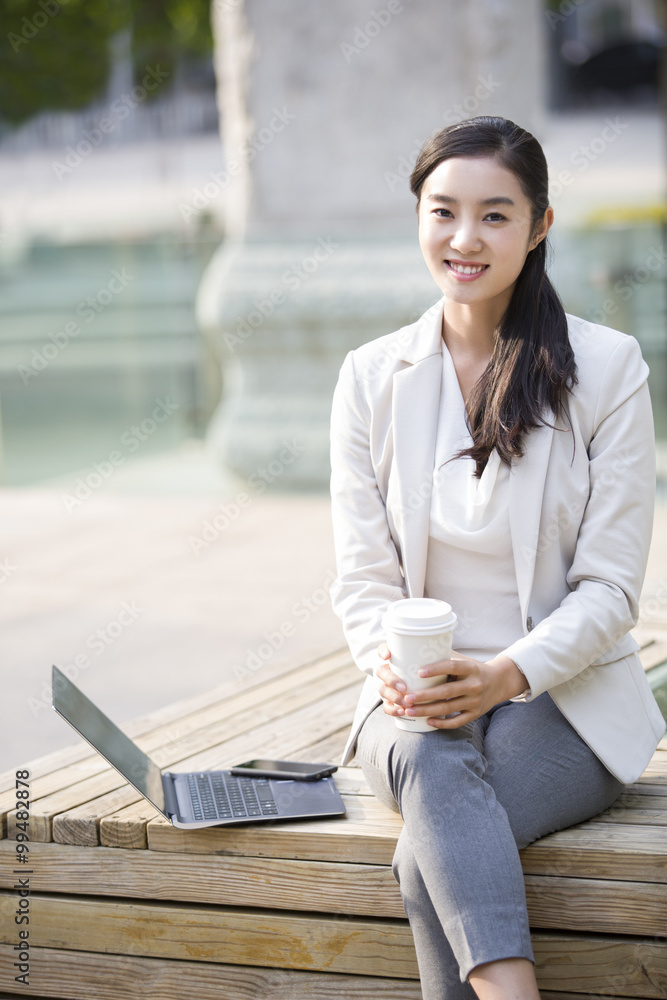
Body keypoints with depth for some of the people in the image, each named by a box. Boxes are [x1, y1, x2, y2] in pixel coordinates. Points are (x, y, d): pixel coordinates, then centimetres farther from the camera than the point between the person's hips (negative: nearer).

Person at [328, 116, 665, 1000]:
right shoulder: (371, 378, 7)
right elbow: (363, 577, 4)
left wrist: (505, 675, -22)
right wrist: (394, 665, -18)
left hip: (567, 702, -2)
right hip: (420, 700, 2)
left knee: (427, 860, -30)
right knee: (428, 761, -36)